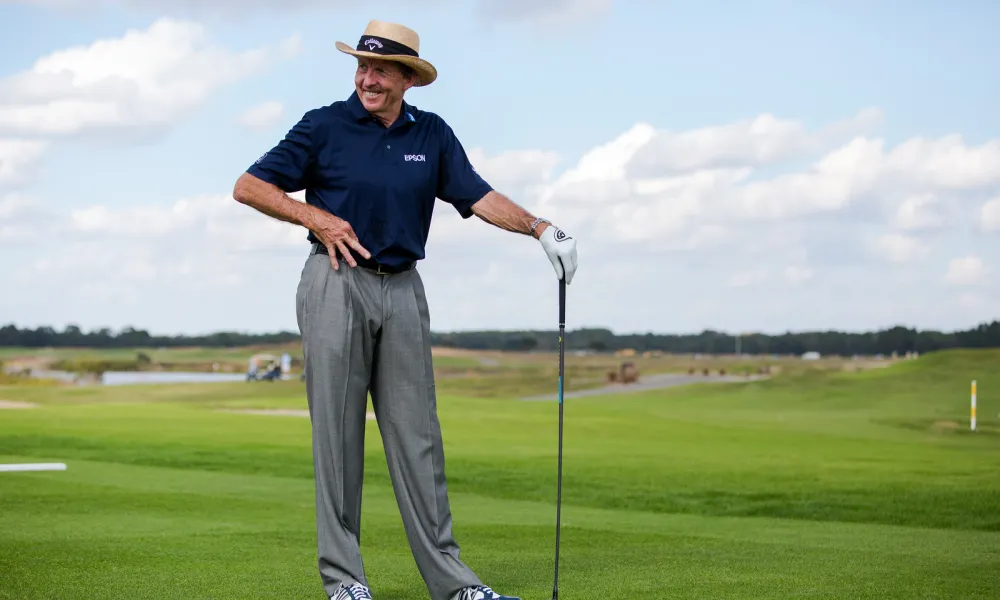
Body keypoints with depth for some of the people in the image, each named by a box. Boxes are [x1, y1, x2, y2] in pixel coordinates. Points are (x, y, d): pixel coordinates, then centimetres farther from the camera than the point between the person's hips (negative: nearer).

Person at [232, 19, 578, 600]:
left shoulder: (432, 134, 9)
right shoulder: (324, 126, -1)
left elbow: (478, 196, 5)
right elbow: (248, 187, 0)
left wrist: (538, 226, -9)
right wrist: (314, 216, -10)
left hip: (403, 291, 3)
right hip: (337, 285, -3)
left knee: (417, 436, 4)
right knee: (338, 433, -1)